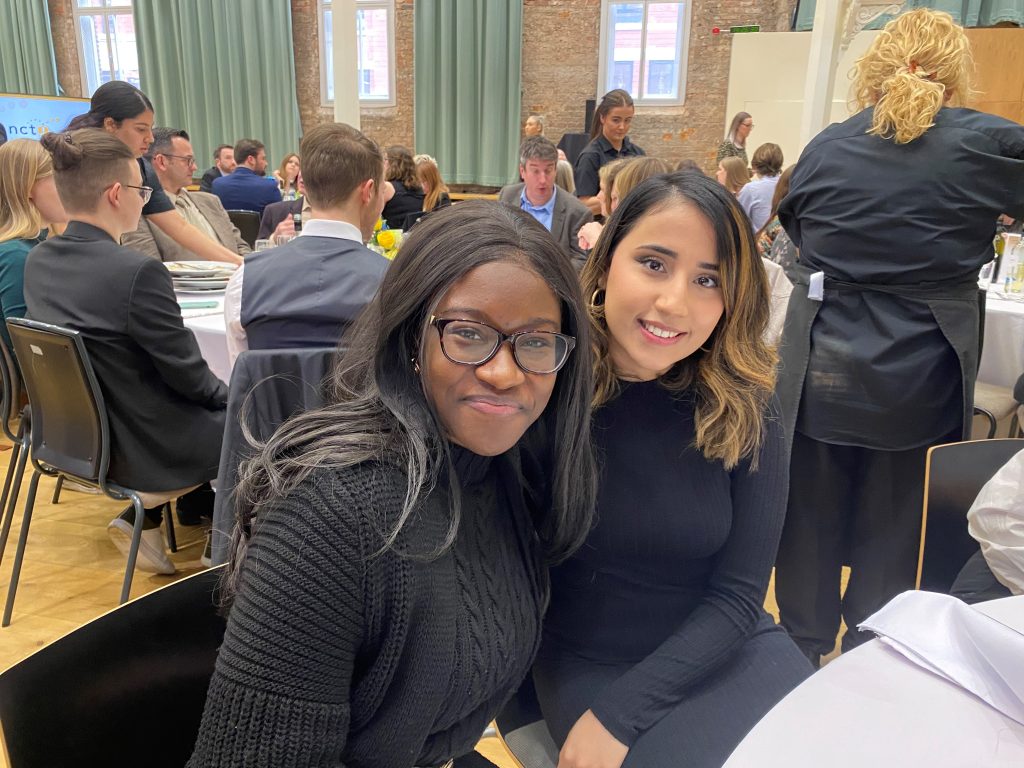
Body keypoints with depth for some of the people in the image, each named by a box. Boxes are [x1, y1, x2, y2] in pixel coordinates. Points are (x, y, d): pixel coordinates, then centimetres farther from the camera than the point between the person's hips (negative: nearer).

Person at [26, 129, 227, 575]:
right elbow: (189, 374, -19)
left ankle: (143, 521, 24)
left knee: (216, 405, 27)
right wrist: (229, 395, 3)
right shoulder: (138, 271, -26)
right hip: (140, 450, -8)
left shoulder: (38, 261, -1)